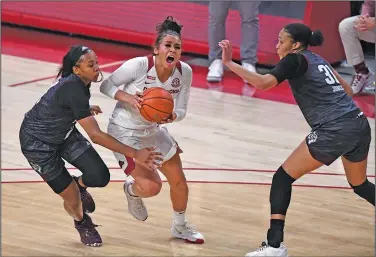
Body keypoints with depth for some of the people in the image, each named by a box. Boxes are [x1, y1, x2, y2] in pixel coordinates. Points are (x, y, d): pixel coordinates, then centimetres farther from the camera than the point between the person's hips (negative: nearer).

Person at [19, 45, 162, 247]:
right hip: (37, 142, -7)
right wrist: (134, 154, -41)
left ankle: (78, 184, 26)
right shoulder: (74, 90, -36)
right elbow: (96, 135, -39)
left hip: (63, 132, 7)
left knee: (100, 177, -10)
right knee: (73, 201, -3)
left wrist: (86, 109, 25)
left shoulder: (79, 82, -11)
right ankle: (82, 223, 33)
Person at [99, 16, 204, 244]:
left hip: (153, 131, 6)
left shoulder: (184, 72, -14)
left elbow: (181, 110, -5)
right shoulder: (138, 65, -27)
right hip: (125, 132, -6)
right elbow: (106, 86, -14)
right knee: (151, 186, -17)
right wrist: (129, 98, -31)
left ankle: (180, 227, 40)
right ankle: (131, 190, 22)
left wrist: (172, 117, -28)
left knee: (179, 181, 12)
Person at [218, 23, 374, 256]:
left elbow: (263, 82, -18)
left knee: (283, 178, -1)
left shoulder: (296, 60, -3)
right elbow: (347, 90, 29)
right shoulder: (317, 60, 20)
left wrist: (229, 63, -17)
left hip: (335, 132, -8)